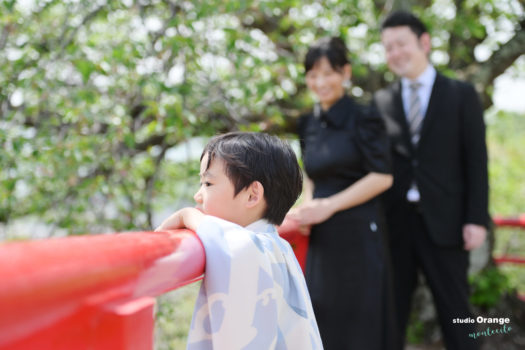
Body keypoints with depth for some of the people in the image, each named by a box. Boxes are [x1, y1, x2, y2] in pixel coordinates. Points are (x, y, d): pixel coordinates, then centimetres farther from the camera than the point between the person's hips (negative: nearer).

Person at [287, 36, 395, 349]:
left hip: (358, 233, -6)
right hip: (322, 238, 6)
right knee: (324, 322, 11)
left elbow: (382, 177, -12)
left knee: (359, 324, 5)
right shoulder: (309, 124, 10)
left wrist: (328, 206, -15)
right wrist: (308, 207, 0)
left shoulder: (363, 118, -8)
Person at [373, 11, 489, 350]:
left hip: (443, 221, -2)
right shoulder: (381, 101, 9)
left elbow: (477, 161, 0)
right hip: (394, 222, 2)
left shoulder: (461, 95, 4)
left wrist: (477, 218, -8)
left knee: (455, 313, 7)